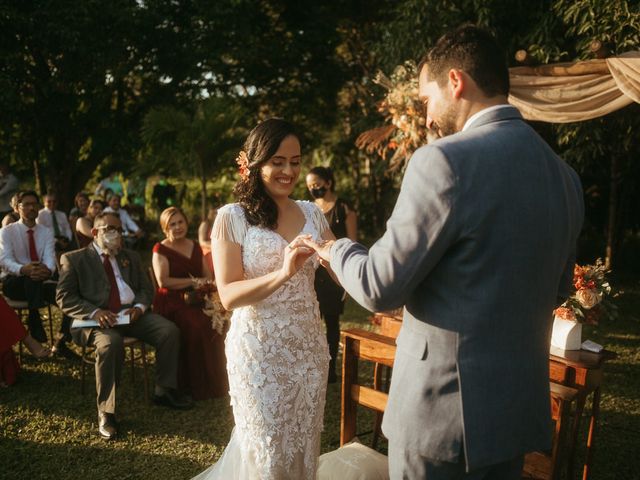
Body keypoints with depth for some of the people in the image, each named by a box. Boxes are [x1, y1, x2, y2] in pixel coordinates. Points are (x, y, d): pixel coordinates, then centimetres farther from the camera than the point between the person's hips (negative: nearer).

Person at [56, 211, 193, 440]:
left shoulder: (130, 257, 21)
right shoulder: (74, 259, 7)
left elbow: (146, 288, 18)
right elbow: (64, 297, -1)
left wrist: (139, 306, -6)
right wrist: (94, 312, -19)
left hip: (131, 314, 5)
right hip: (97, 319, -4)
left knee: (170, 331, -19)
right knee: (111, 343, -37)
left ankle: (164, 391, -2)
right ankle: (106, 412, -23)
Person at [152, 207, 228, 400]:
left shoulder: (195, 247, 18)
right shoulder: (161, 250, 2)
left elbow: (208, 277, 16)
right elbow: (163, 281, -11)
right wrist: (193, 282, -10)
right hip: (171, 302, -5)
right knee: (195, 326, -34)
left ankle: (213, 382, -10)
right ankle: (193, 386, -17)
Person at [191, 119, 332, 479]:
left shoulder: (312, 213, 4)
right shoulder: (233, 217, -8)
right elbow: (228, 295, -14)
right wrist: (282, 273, -28)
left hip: (310, 348, 4)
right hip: (259, 351, -4)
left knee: (303, 448, 17)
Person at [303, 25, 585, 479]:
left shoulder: (446, 160, -20)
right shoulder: (566, 176, 3)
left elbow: (379, 288, -17)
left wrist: (338, 250, 3)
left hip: (445, 411, -7)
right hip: (523, 408, 7)